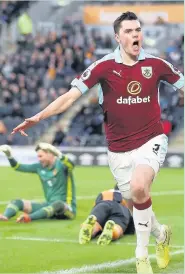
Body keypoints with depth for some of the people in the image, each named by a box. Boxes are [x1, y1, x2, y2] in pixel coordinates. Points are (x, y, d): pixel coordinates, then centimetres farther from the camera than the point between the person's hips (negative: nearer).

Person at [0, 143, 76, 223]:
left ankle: (29, 217, -60)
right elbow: (18, 167, 14)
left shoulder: (61, 164, -9)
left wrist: (59, 155, -51)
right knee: (17, 202, -6)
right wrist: (9, 155, -2)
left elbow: (71, 165, -33)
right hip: (50, 206, 7)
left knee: (58, 204, -42)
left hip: (67, 207, -7)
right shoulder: (40, 167, 9)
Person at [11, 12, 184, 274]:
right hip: (119, 149, 2)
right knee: (134, 202, 9)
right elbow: (70, 96, -13)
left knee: (139, 188, -27)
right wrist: (38, 117, -23)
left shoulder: (156, 64, -5)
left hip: (150, 140, -2)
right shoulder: (104, 67, -9)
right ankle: (161, 233, 42)